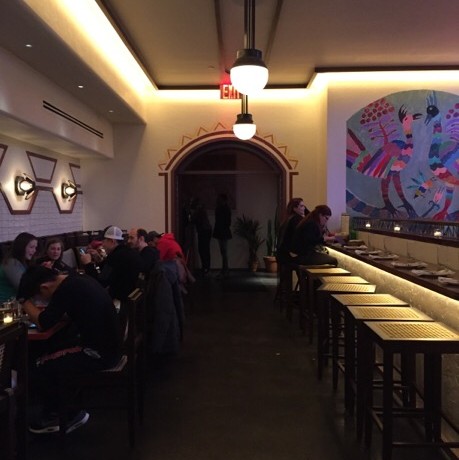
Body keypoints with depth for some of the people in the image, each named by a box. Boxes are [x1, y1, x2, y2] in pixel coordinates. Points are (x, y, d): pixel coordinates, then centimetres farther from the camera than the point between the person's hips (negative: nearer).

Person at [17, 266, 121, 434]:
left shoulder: (67, 289, -21)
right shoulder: (76, 280, 7)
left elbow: (43, 323, -15)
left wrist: (25, 300, -1)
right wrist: (44, 311, 8)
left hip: (99, 353, -9)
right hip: (105, 344, 9)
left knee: (39, 368, -3)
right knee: (49, 354, 17)